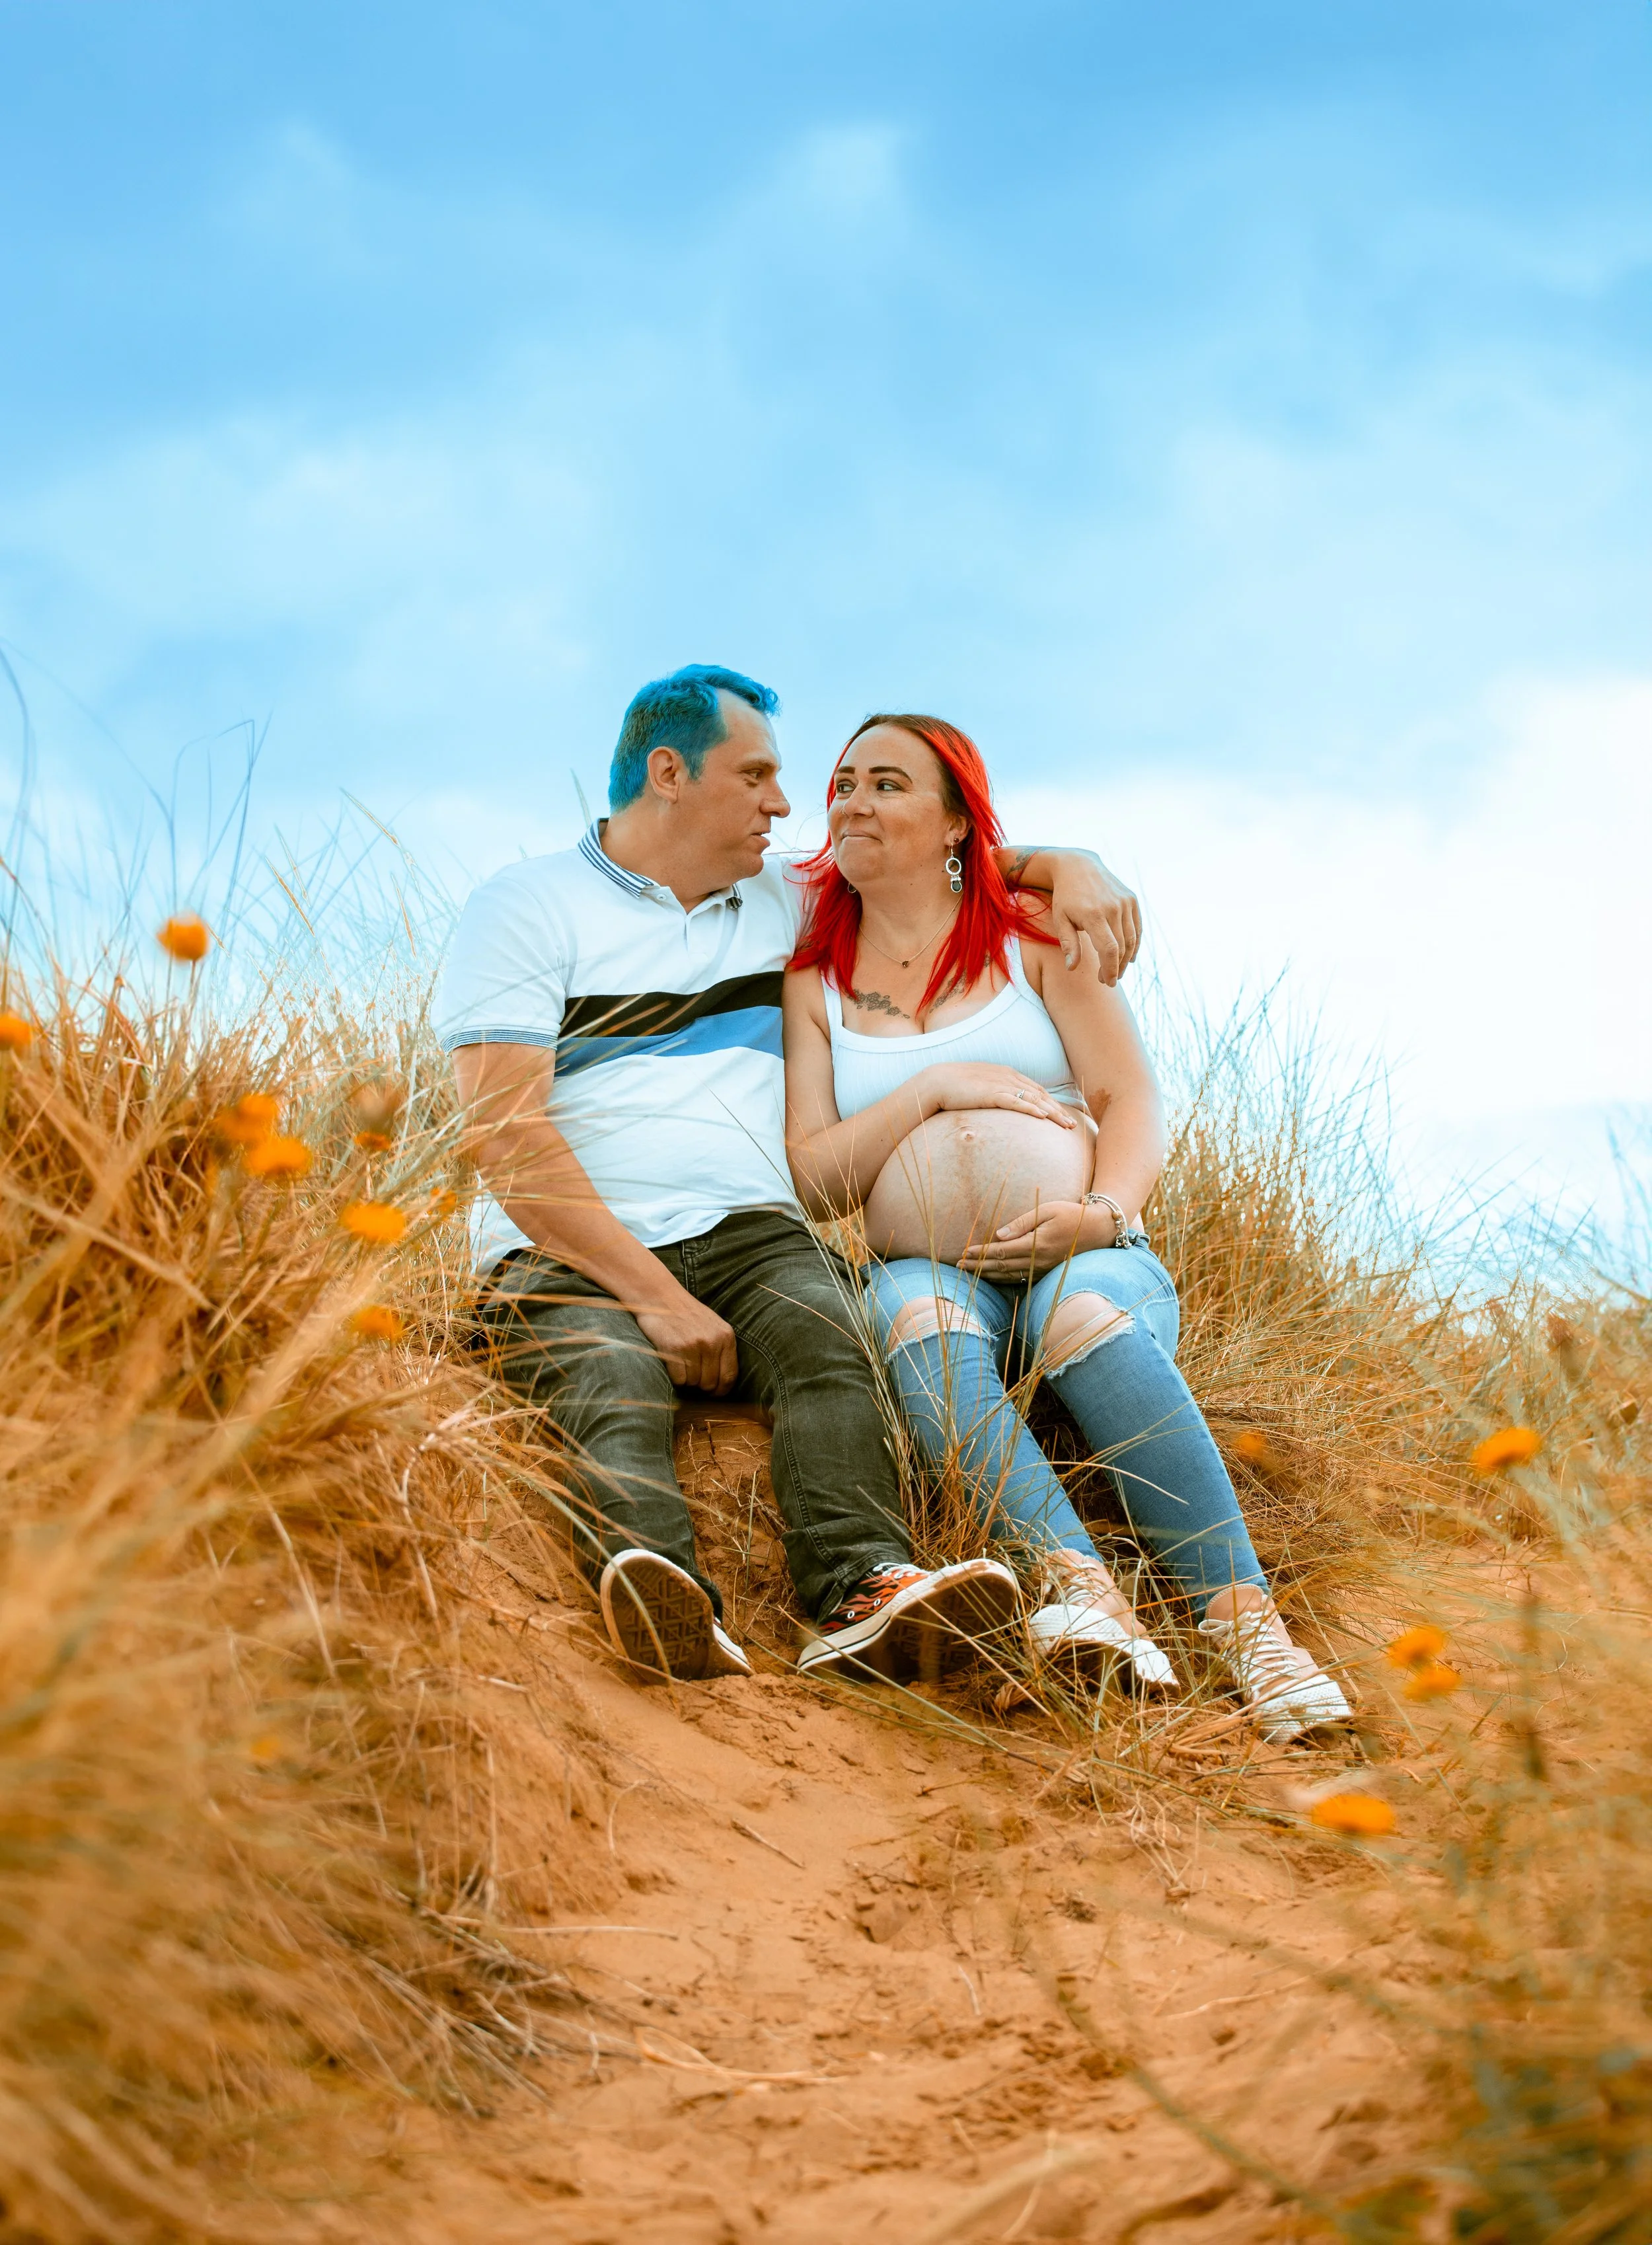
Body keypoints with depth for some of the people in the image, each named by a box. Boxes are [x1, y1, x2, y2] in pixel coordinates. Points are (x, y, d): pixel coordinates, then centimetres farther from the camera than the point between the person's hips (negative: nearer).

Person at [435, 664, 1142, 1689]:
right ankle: (665, 1597, -61)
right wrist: (654, 1296, -16)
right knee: (610, 1380, -36)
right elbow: (505, 1134, -7)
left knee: (824, 1339, -30)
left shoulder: (786, 901, 22)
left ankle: (863, 1600, -53)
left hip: (747, 1235, 3)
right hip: (569, 1257, -3)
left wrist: (1067, 866, 10)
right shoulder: (527, 906, 5)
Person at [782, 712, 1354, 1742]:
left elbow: (1134, 1102, 2)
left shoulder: (1033, 933, 10)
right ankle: (1077, 1585, -56)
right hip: (934, 1269, 1)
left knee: (1083, 1308, -37)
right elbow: (811, 1181, 4)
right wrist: (933, 1089, -10)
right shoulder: (813, 981, 13)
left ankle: (1245, 1618, -46)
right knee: (915, 1307, -36)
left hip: (1093, 1261, -1)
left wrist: (1103, 1211, -20)